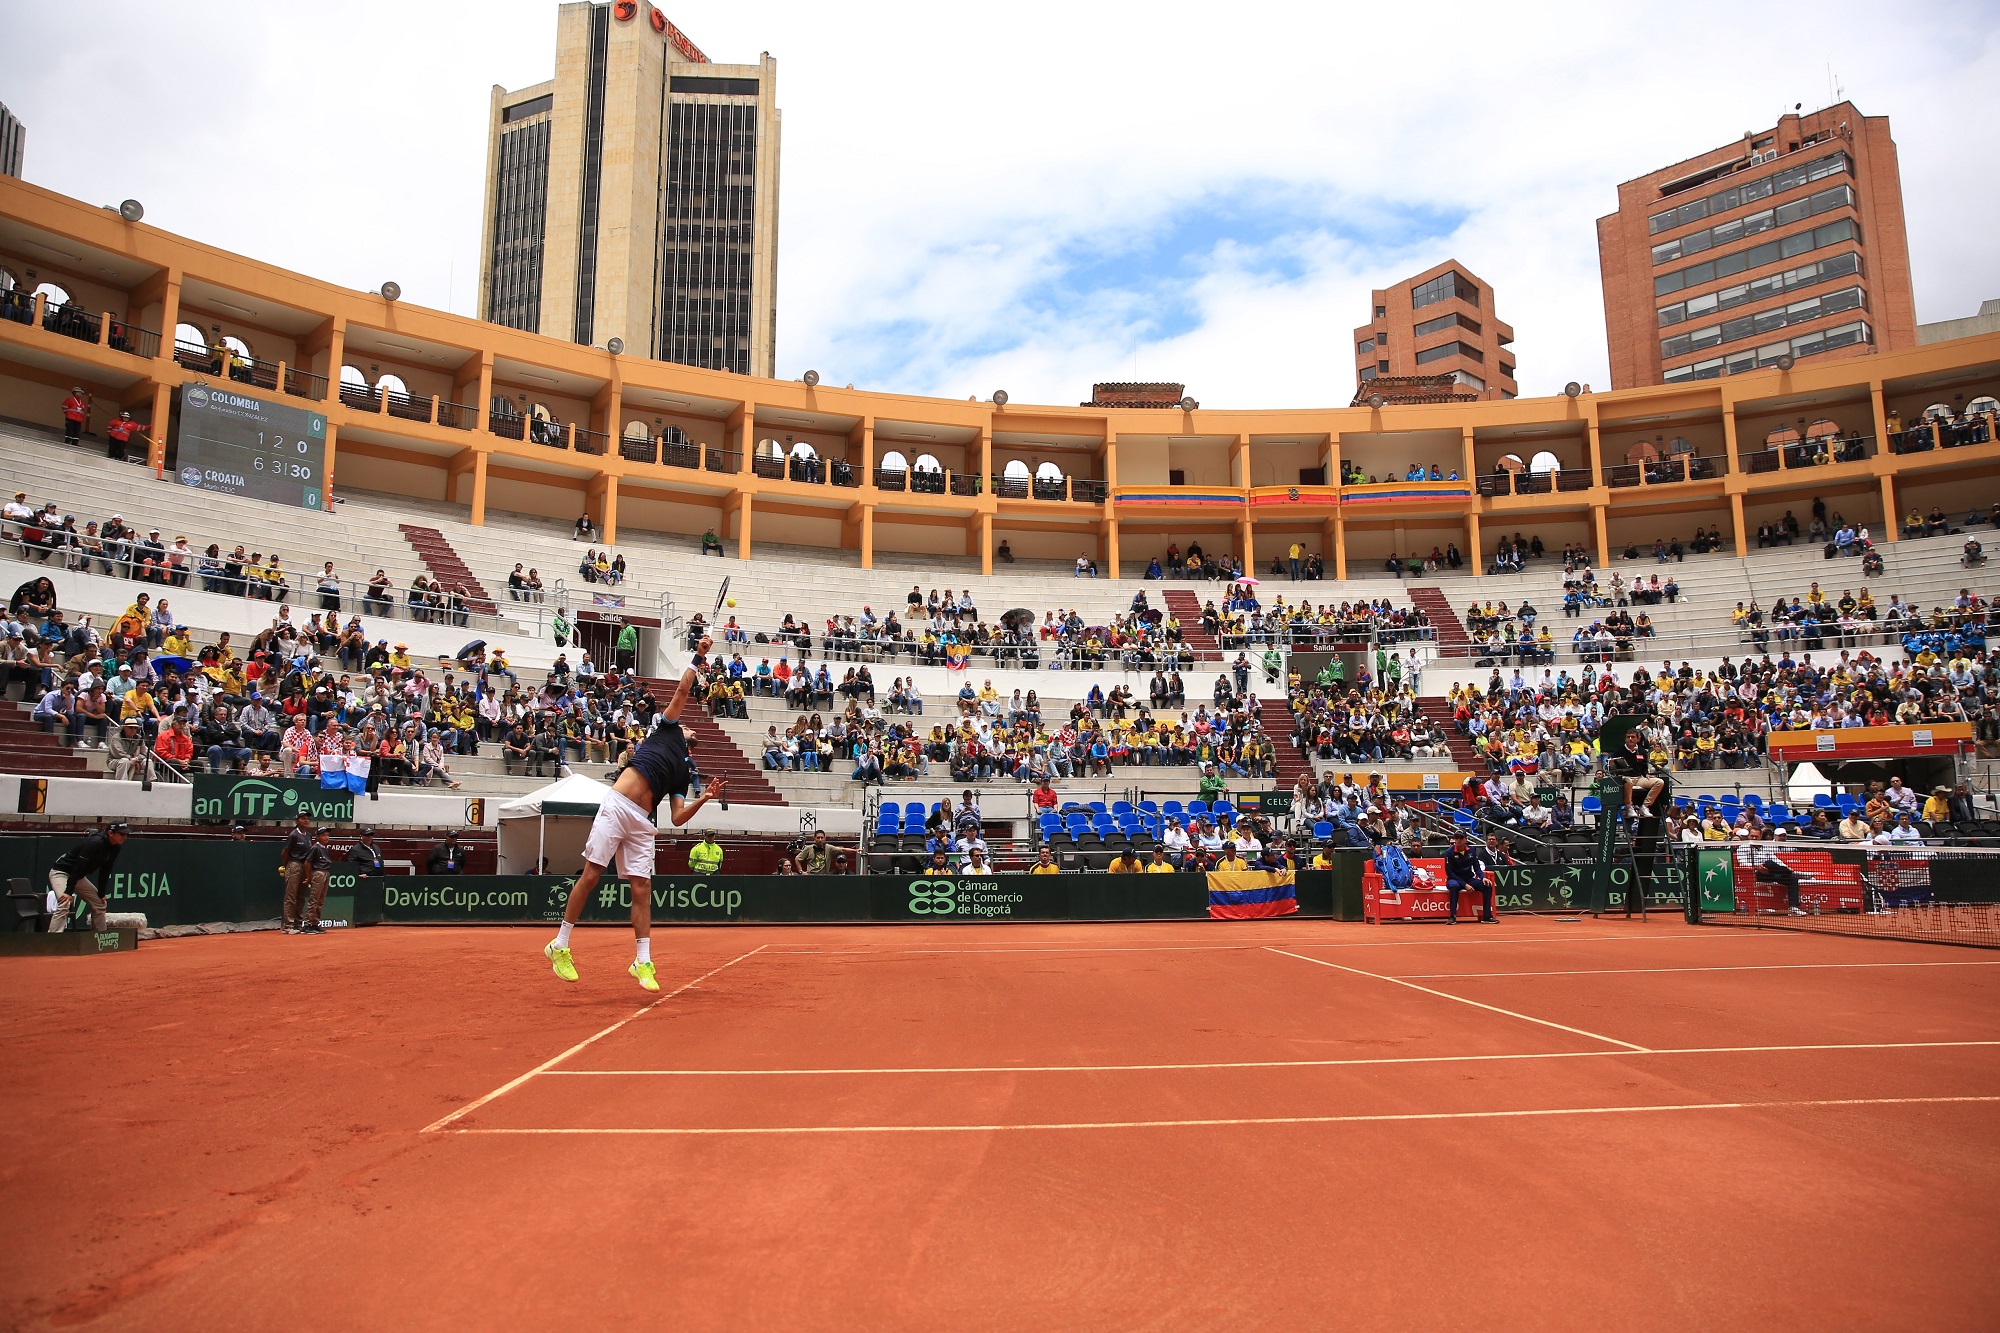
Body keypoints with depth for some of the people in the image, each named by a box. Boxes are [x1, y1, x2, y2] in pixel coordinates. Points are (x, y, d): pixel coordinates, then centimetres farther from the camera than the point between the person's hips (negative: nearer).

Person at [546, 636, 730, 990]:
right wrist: (698, 659, 11)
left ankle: (643, 962, 3)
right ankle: (560, 945, 9)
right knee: (591, 876, -4)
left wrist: (704, 798, -2)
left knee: (642, 888, -1)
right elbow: (683, 690, 7)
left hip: (641, 823, 4)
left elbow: (677, 818, 10)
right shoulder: (669, 730, 14)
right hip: (616, 806, -4)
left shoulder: (684, 773, 21)